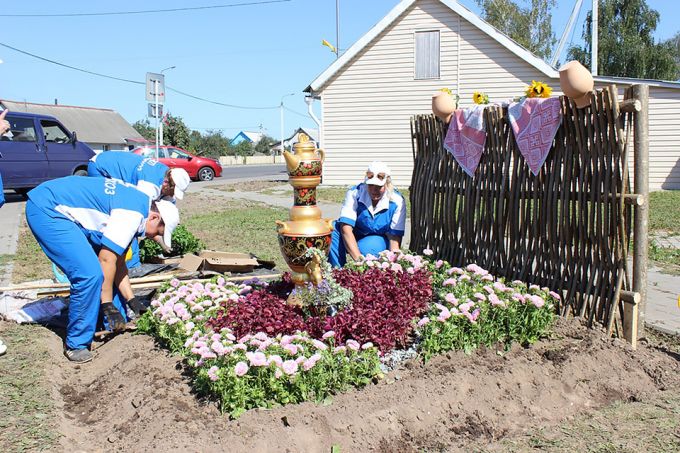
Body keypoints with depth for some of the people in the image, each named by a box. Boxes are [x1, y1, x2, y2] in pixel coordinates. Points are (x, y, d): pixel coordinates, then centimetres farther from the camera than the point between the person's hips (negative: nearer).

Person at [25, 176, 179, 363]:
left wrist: (132, 301, 15)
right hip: (45, 209, -11)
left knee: (101, 270, 12)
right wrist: (108, 305, -11)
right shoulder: (133, 214, -19)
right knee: (90, 274, -17)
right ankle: (76, 345, -3)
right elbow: (106, 259, -20)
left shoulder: (136, 205, 11)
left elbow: (117, 261, 15)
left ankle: (116, 325, 24)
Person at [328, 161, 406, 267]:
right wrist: (359, 258, -42)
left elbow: (395, 236, -17)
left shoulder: (397, 201, -19)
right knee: (335, 227, -29)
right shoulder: (355, 193, -20)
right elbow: (346, 228, -29)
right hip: (352, 239, 1)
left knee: (366, 248, -36)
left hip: (378, 239, -1)